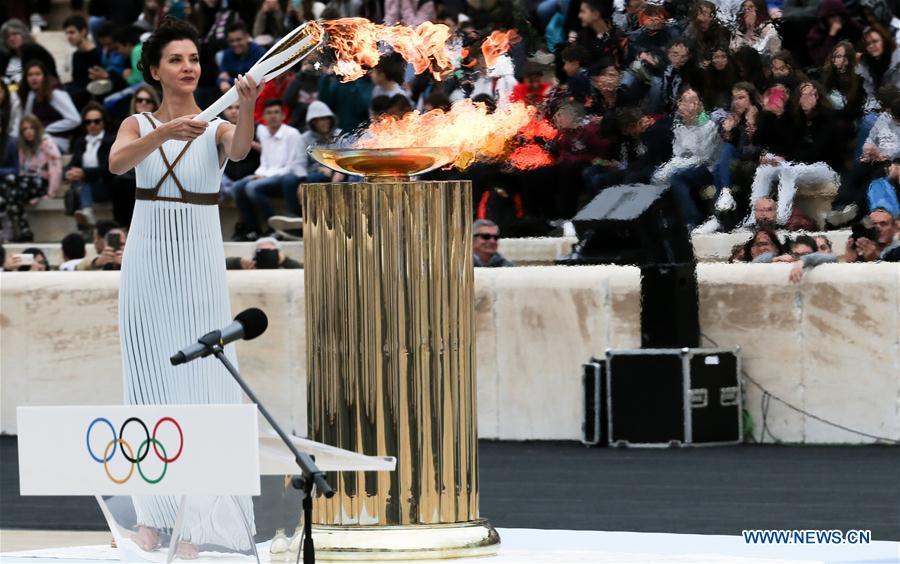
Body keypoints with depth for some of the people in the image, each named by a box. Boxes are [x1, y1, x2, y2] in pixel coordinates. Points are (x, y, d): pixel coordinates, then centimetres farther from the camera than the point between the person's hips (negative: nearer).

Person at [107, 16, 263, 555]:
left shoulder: (216, 129, 1)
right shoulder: (138, 125, 6)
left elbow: (239, 150, -23)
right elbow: (117, 162, -16)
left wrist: (247, 105, -43)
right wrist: (168, 131, -32)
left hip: (199, 262, -2)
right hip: (147, 261, 2)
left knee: (201, 382, -6)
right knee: (150, 380, 5)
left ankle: (198, 519, -6)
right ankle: (153, 515, 10)